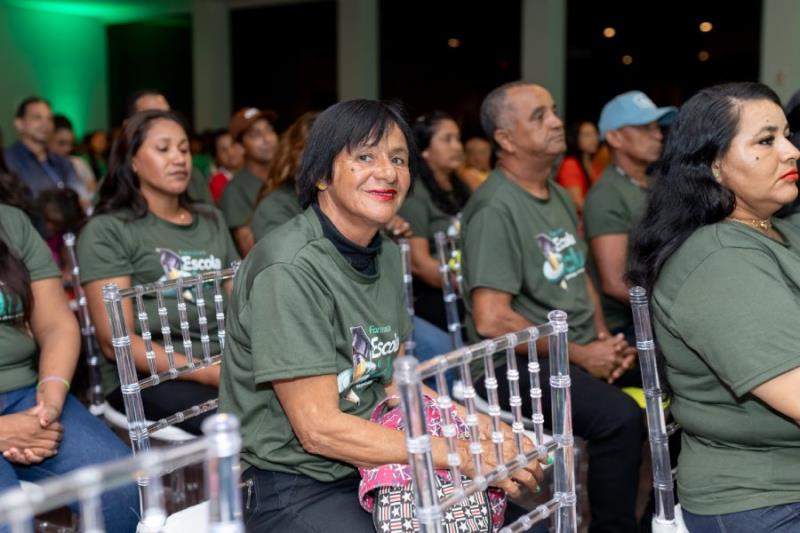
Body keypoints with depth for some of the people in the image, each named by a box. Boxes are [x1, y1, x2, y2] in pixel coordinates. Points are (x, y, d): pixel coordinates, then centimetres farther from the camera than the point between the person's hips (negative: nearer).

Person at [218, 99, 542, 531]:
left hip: (369, 463, 8)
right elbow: (320, 428, -22)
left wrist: (485, 427, -4)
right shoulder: (288, 269, -20)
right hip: (290, 489, -7)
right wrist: (466, 456, -20)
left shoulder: (386, 256, 5)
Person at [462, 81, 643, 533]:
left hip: (585, 352, 9)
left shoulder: (560, 196, 13)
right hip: (517, 365, -9)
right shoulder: (496, 208, -16)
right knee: (620, 417, -30)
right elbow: (491, 320, -21)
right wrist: (579, 354, -15)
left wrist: (604, 338, 5)